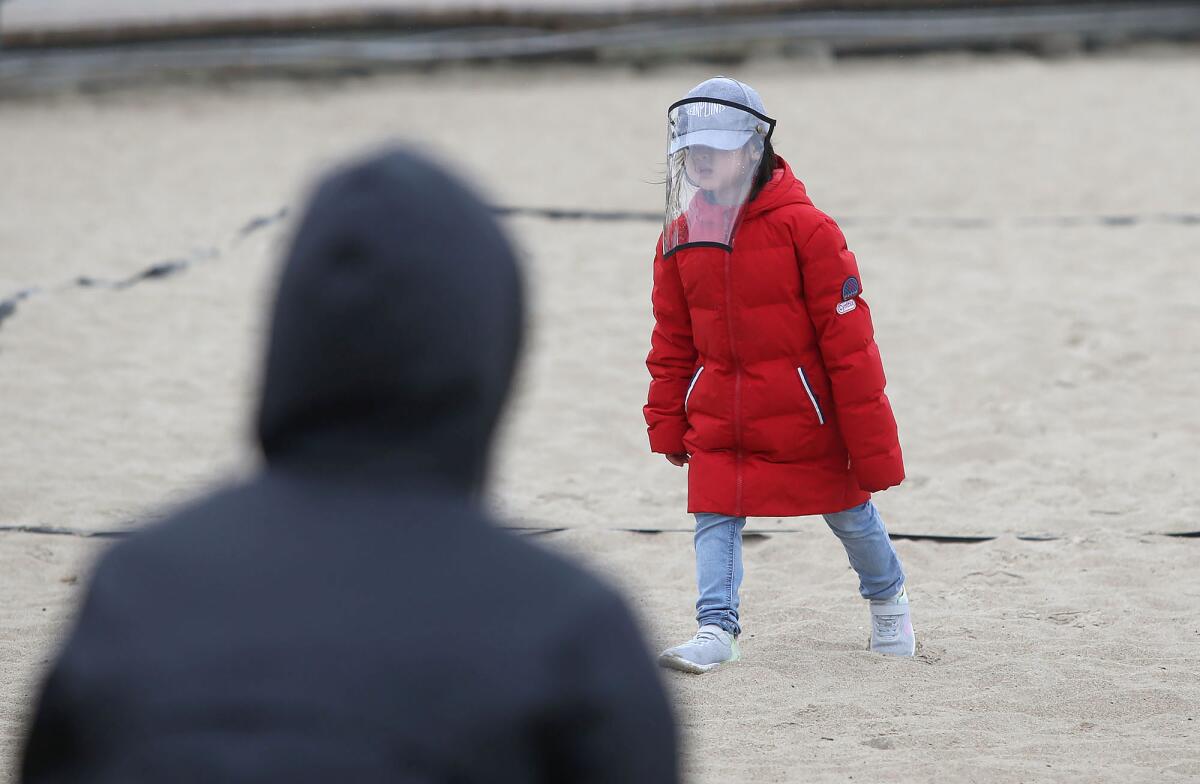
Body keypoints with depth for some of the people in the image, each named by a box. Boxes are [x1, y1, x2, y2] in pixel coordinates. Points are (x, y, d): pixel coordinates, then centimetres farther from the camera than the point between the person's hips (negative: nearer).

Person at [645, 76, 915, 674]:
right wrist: (667, 423, 10)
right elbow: (672, 343, 11)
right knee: (715, 517, -8)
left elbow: (847, 337, -14)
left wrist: (869, 439, -13)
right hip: (719, 419, 4)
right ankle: (716, 629, -5)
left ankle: (887, 600, 36)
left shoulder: (804, 227, -16)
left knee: (850, 514, 13)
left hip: (805, 415, -4)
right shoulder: (681, 236, 0)